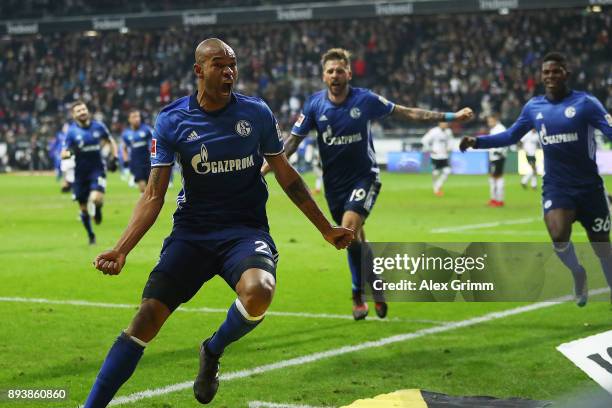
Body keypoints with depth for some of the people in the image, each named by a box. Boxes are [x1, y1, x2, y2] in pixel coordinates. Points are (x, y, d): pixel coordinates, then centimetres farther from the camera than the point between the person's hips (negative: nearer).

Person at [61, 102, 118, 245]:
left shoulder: (98, 126, -1)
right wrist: (70, 153, -30)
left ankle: (97, 208, 13)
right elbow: (63, 154, -7)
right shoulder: (71, 131, -5)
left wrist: (114, 158, 3)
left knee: (96, 198, -25)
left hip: (97, 169, 0)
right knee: (83, 208, 5)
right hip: (80, 172, 0)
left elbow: (111, 141, 15)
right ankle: (91, 236, 26)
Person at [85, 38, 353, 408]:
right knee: (148, 316, -15)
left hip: (245, 229, 0)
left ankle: (213, 351, 0)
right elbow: (154, 196, -3)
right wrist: (122, 249, -16)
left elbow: (286, 176, 12)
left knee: (258, 293, -33)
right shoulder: (172, 121, -2)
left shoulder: (257, 113, 1)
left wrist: (327, 229, 15)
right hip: (192, 232, 0)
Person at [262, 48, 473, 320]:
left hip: (364, 177, -3)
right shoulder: (314, 105, -5)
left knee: (349, 229, -23)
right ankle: (375, 285, 32)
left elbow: (407, 113, 0)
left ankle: (359, 295, -7)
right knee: (355, 239, 9)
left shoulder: (365, 99, -9)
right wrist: (264, 170, -9)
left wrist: (450, 117, -1)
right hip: (334, 183, 3)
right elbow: (293, 141, 0)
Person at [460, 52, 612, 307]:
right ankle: (577, 273, 8)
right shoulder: (533, 107, 4)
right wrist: (477, 142, 5)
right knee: (558, 235, -23)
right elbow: (511, 136, 15)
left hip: (589, 186, -2)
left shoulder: (585, 103, -9)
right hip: (556, 186, 2)